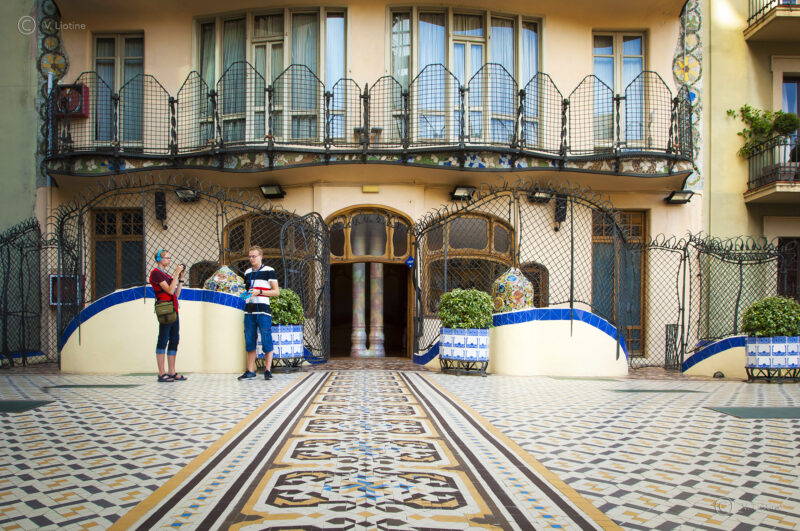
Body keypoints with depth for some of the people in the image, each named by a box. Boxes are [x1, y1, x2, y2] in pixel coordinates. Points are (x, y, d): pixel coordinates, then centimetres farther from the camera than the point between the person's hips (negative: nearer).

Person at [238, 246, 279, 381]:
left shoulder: (269, 271, 1)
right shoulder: (247, 273, 18)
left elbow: (276, 291, -2)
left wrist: (259, 292, -13)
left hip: (263, 310, -5)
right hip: (249, 311, 5)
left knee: (266, 341, -4)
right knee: (249, 342, 5)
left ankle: (268, 370, 4)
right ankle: (250, 371, 10)